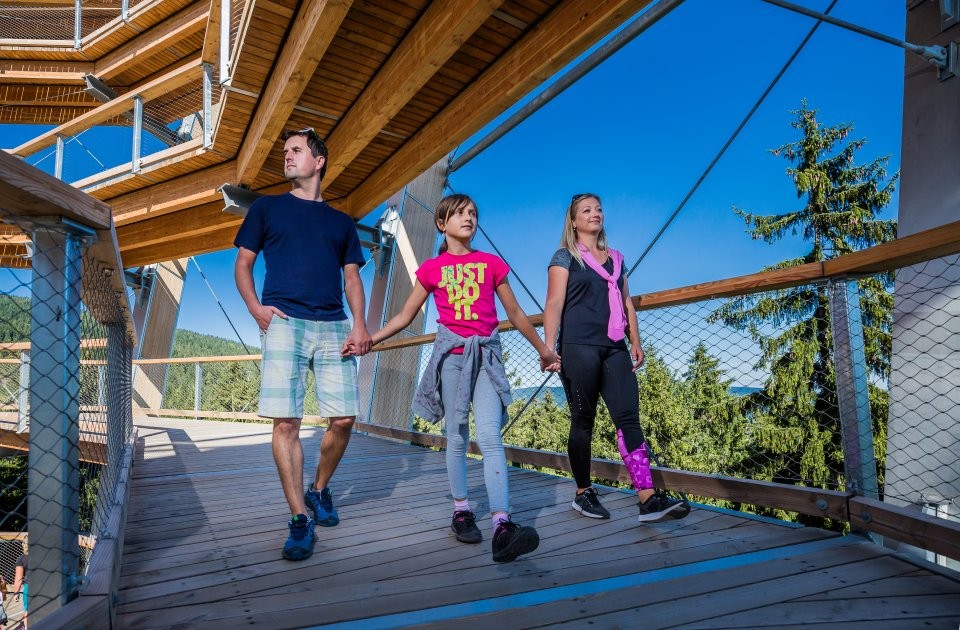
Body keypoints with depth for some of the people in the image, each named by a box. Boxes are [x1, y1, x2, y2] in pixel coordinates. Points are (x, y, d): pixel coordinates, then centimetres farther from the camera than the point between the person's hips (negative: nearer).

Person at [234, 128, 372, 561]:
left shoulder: (341, 223, 20)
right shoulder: (267, 208, 16)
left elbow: (352, 277, 14)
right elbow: (242, 264, 13)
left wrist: (359, 325, -2)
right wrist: (256, 309, -5)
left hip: (333, 327, 2)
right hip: (284, 323, -2)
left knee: (343, 420, -3)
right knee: (285, 423, -8)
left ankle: (319, 490, 23)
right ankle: (299, 521, 0)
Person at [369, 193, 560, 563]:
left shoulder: (492, 263, 9)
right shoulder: (431, 268, 8)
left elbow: (515, 314, 16)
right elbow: (405, 316, 14)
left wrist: (544, 350, 21)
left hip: (486, 354, 0)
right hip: (451, 354, 1)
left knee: (490, 436, -14)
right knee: (456, 437, 5)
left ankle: (502, 526, -22)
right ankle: (461, 510, 19)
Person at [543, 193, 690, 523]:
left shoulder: (616, 258, 22)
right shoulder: (565, 256, 5)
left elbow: (626, 303, 21)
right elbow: (554, 304, -4)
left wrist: (635, 342, 12)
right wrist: (549, 347, -14)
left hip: (615, 349, 5)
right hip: (579, 347, -5)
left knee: (629, 418, -6)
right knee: (583, 420, 1)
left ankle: (649, 499, -11)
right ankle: (583, 493, 15)